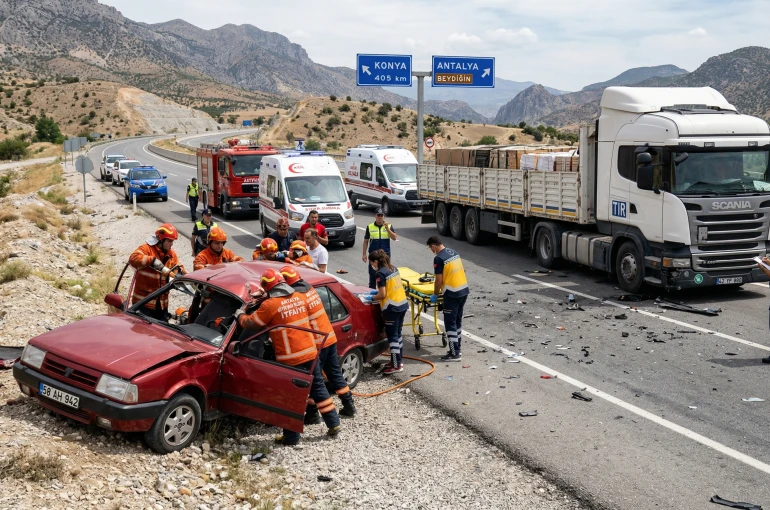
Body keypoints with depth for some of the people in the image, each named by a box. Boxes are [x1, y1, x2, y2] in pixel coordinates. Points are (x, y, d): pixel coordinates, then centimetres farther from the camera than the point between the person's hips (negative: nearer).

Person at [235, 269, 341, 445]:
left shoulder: (270, 305, -14)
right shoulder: (299, 297, 5)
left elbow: (249, 324, -6)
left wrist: (240, 314, 15)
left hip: (291, 359, -6)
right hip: (310, 352, 6)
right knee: (318, 387, 18)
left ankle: (291, 437, 10)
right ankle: (334, 424, 24)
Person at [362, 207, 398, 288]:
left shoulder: (389, 226, 2)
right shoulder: (370, 227, 2)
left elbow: (395, 238, -9)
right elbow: (366, 241, 6)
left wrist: (387, 229, -18)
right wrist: (364, 254, 2)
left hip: (385, 254, 0)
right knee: (372, 274, 4)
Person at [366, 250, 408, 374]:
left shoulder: (380, 273, -16)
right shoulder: (393, 268, 9)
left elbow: (383, 294, -17)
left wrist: (372, 297, 0)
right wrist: (378, 290, 17)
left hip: (391, 308, -9)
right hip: (402, 304, 9)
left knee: (392, 336, -1)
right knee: (398, 334, 18)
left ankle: (396, 365, 3)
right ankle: (398, 360, 27)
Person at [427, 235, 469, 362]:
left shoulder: (438, 258, -14)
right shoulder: (453, 252, 11)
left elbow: (439, 280, -13)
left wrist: (435, 295, 2)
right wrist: (438, 282, 33)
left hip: (452, 294, -9)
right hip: (464, 290, 9)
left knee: (450, 323, 0)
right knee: (458, 321, 18)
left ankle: (454, 354, 2)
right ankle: (457, 349, 25)